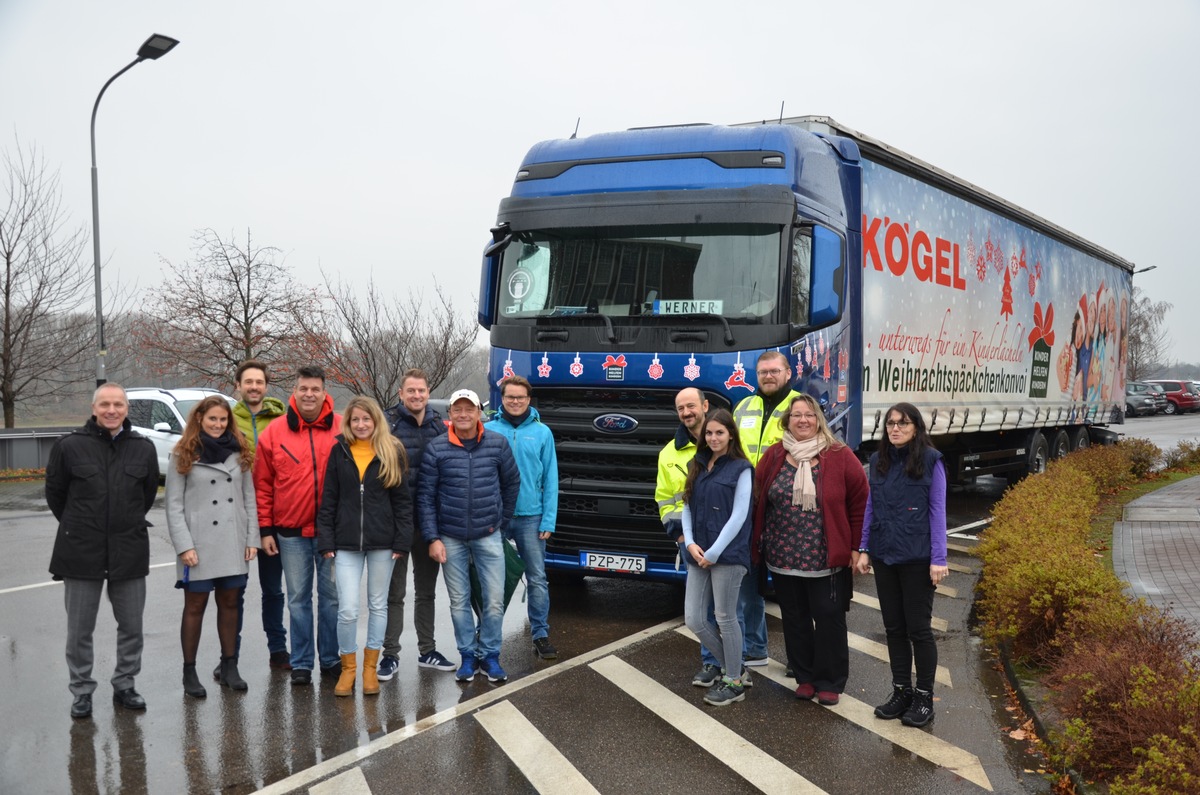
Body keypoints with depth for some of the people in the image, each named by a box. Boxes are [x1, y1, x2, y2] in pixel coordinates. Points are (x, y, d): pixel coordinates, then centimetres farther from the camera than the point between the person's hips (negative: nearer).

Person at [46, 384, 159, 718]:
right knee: (79, 630, 7)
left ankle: (124, 685, 27)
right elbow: (54, 493, 5)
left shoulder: (143, 448, -1)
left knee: (132, 626, 11)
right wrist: (78, 527, 10)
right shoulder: (69, 446, -7)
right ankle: (82, 691, 22)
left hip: (129, 551, 2)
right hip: (80, 553, -2)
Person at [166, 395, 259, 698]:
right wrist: (184, 546, -12)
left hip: (234, 544, 4)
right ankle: (189, 671, 12)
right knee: (195, 606, 3)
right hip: (199, 544, -3)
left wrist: (252, 539, 3)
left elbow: (249, 499, 9)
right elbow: (174, 505, -5)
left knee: (230, 603, 10)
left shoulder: (239, 454, 9)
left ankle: (229, 666, 19)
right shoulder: (183, 456, -2)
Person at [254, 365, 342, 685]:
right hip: (291, 532, 1)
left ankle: (331, 659, 20)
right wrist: (265, 529, 0)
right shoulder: (274, 432, 0)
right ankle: (301, 663, 18)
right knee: (298, 599, 9)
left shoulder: (343, 429, -1)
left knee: (332, 596, 8)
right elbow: (262, 485, 3)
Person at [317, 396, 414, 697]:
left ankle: (370, 667, 22)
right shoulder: (339, 451, 4)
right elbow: (328, 499, 5)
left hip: (382, 542, 0)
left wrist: (402, 541, -6)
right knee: (347, 609, -6)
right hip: (346, 542, 0)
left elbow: (402, 500, 1)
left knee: (378, 605, 9)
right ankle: (348, 668, 11)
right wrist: (326, 541, -2)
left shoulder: (391, 453, 2)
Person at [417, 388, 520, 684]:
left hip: (488, 536, 0)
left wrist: (501, 520, 9)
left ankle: (489, 655, 17)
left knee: (495, 600, 1)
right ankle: (468, 655, 21)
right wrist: (432, 538, -9)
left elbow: (512, 483, 9)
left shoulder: (498, 444, -2)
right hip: (451, 538, 0)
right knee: (459, 601, 8)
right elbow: (425, 496, -4)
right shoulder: (436, 449, -5)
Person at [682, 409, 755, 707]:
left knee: (725, 618, 1)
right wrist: (690, 542, -5)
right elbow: (688, 507, 11)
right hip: (698, 555, 6)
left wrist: (714, 553, -14)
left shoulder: (741, 469, -6)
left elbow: (739, 516, -11)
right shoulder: (697, 466, 12)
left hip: (728, 555, -6)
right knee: (694, 620, 5)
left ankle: (735, 682, 17)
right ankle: (733, 668, 24)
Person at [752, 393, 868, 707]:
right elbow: (759, 501, 8)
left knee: (829, 619, 3)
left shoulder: (839, 456, -5)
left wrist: (855, 546, -4)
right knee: (795, 619, 12)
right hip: (784, 559, 3)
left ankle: (830, 682, 17)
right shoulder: (773, 456, 3)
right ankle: (805, 676, 26)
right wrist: (757, 544, 5)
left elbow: (860, 500, -3)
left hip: (826, 560, -3)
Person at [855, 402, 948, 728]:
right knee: (894, 627, 11)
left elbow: (937, 511, -8)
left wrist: (938, 559, -12)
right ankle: (901, 691, 23)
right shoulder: (879, 461, 6)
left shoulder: (930, 461, -7)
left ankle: (924, 697, 14)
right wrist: (864, 550, 8)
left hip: (917, 559, -5)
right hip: (884, 556, 5)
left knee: (918, 628, 2)